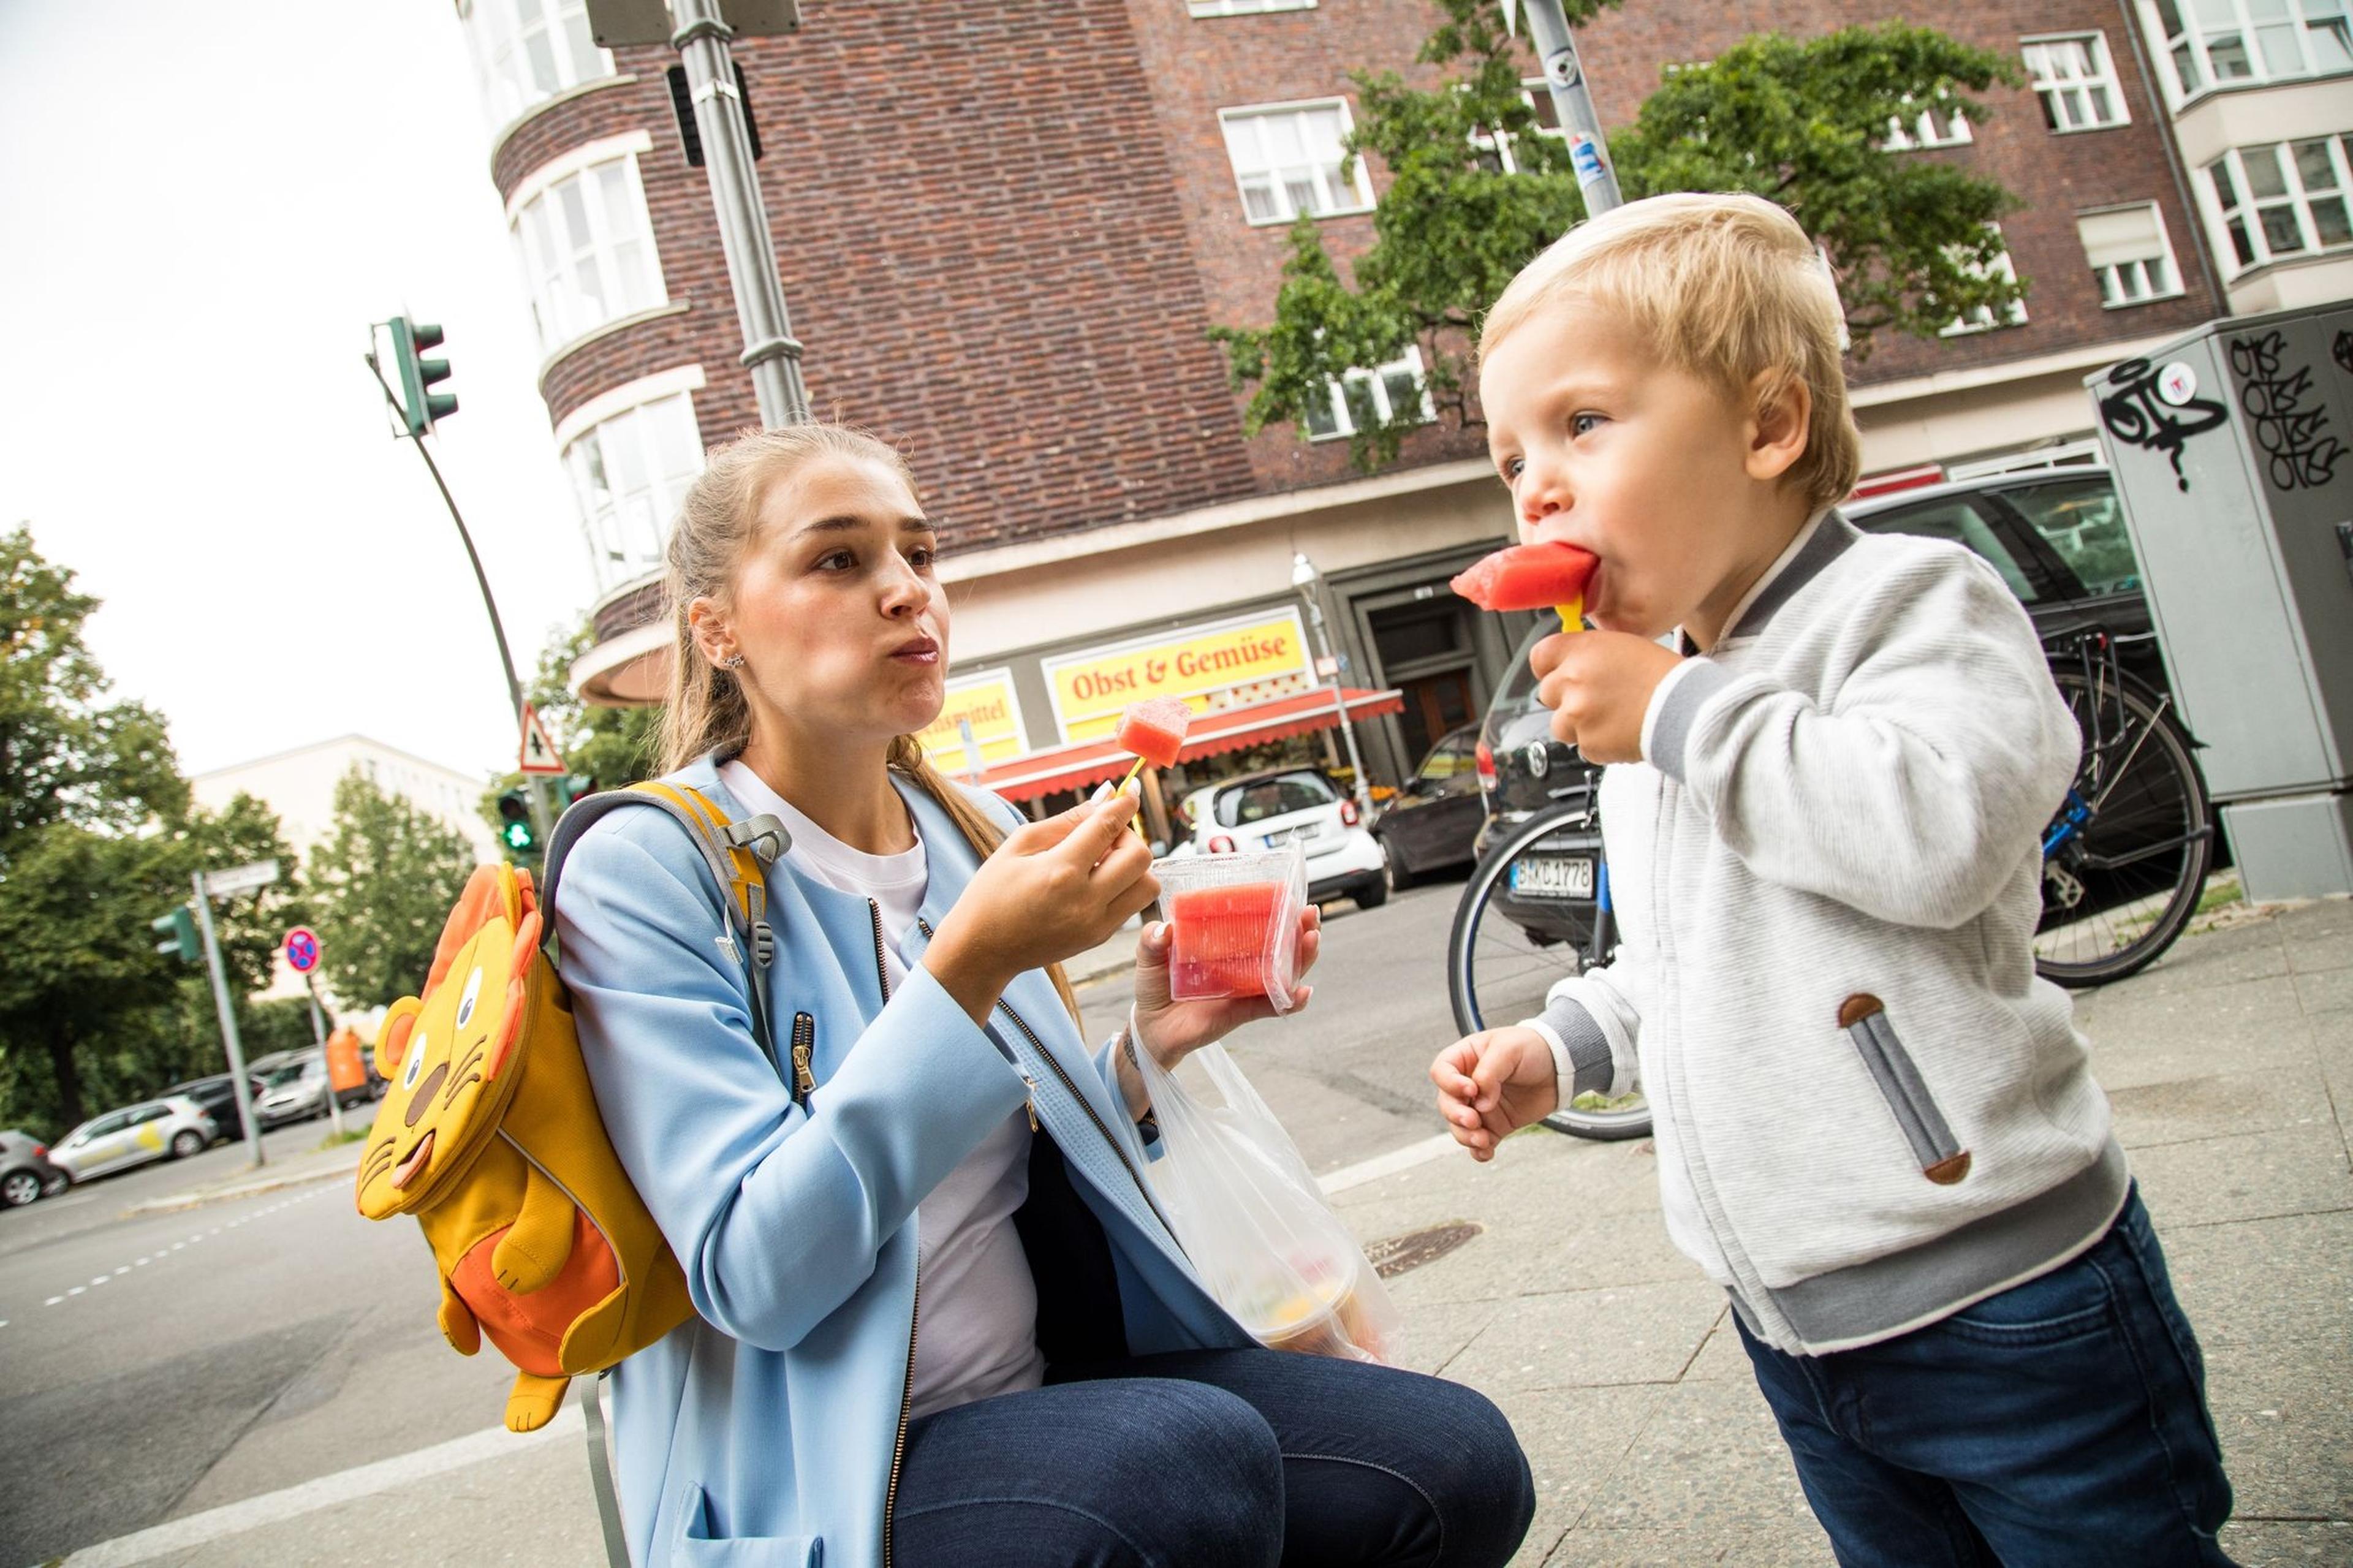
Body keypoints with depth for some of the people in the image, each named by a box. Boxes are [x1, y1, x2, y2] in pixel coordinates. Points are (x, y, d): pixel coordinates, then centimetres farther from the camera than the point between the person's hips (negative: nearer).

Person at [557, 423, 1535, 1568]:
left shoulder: (976, 830, 5)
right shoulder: (643, 871, -13)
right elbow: (757, 1277, -21)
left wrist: (1148, 1047, -8)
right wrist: (968, 969, -27)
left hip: (1047, 1378, 6)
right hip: (817, 1476, -5)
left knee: (1459, 1461, -12)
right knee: (1194, 1454, -32)